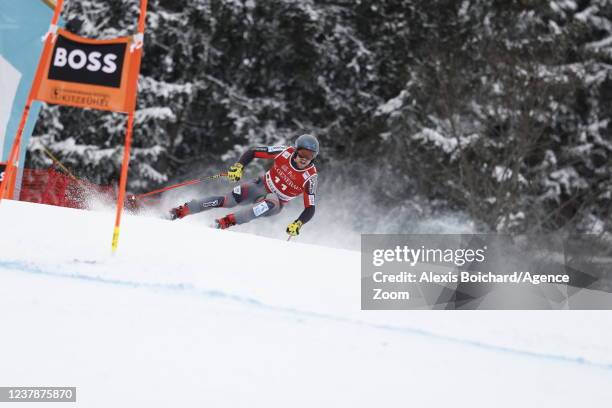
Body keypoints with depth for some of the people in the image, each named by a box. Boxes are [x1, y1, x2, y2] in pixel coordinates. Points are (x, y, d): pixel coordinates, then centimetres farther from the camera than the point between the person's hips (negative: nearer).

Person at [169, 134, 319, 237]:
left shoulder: (310, 177, -21)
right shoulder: (286, 152, -16)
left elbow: (310, 209, -18)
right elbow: (252, 152, -8)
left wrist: (298, 224, -36)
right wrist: (238, 166, -25)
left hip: (276, 203, -2)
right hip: (260, 186, 2)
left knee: (269, 203, -40)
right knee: (226, 200, -20)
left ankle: (228, 221, -42)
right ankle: (181, 211, -13)